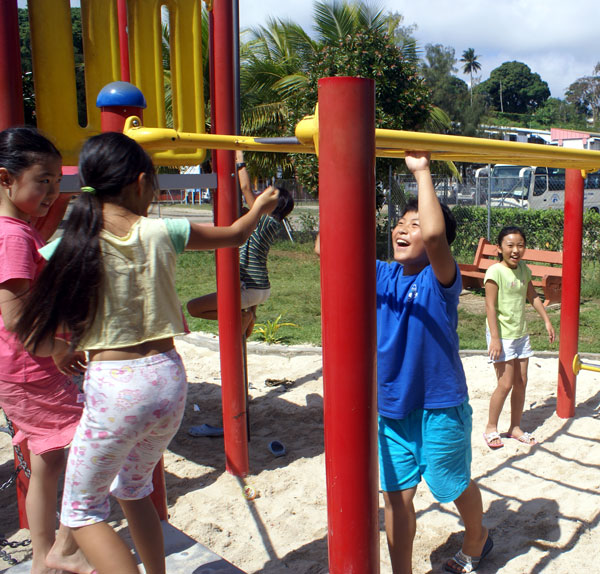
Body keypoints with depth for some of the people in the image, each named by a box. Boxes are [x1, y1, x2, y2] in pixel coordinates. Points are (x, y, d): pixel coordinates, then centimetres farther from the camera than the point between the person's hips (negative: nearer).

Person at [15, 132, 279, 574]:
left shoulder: (69, 246, -8)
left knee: (82, 509, 17)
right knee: (133, 488, 28)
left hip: (114, 387, -4)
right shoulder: (161, 233, -3)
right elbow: (235, 235, 13)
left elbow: (37, 342, -5)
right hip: (169, 378, 4)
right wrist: (261, 205, 33)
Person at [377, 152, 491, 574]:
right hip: (391, 407, 4)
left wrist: (422, 171, -30)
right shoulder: (383, 275, -1)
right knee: (397, 495, 10)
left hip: (439, 407, -4)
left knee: (455, 485, 19)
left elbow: (433, 232, -38)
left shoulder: (440, 279, -16)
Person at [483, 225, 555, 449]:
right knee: (505, 384, -5)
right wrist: (495, 338, -21)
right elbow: (490, 306, -18)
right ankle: (491, 428, 13)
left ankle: (515, 427, 25)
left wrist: (547, 321, 13)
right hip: (502, 335, -7)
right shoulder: (495, 271, -16)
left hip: (521, 334, 7)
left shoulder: (523, 269, 5)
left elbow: (533, 297, 16)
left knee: (521, 382, 11)